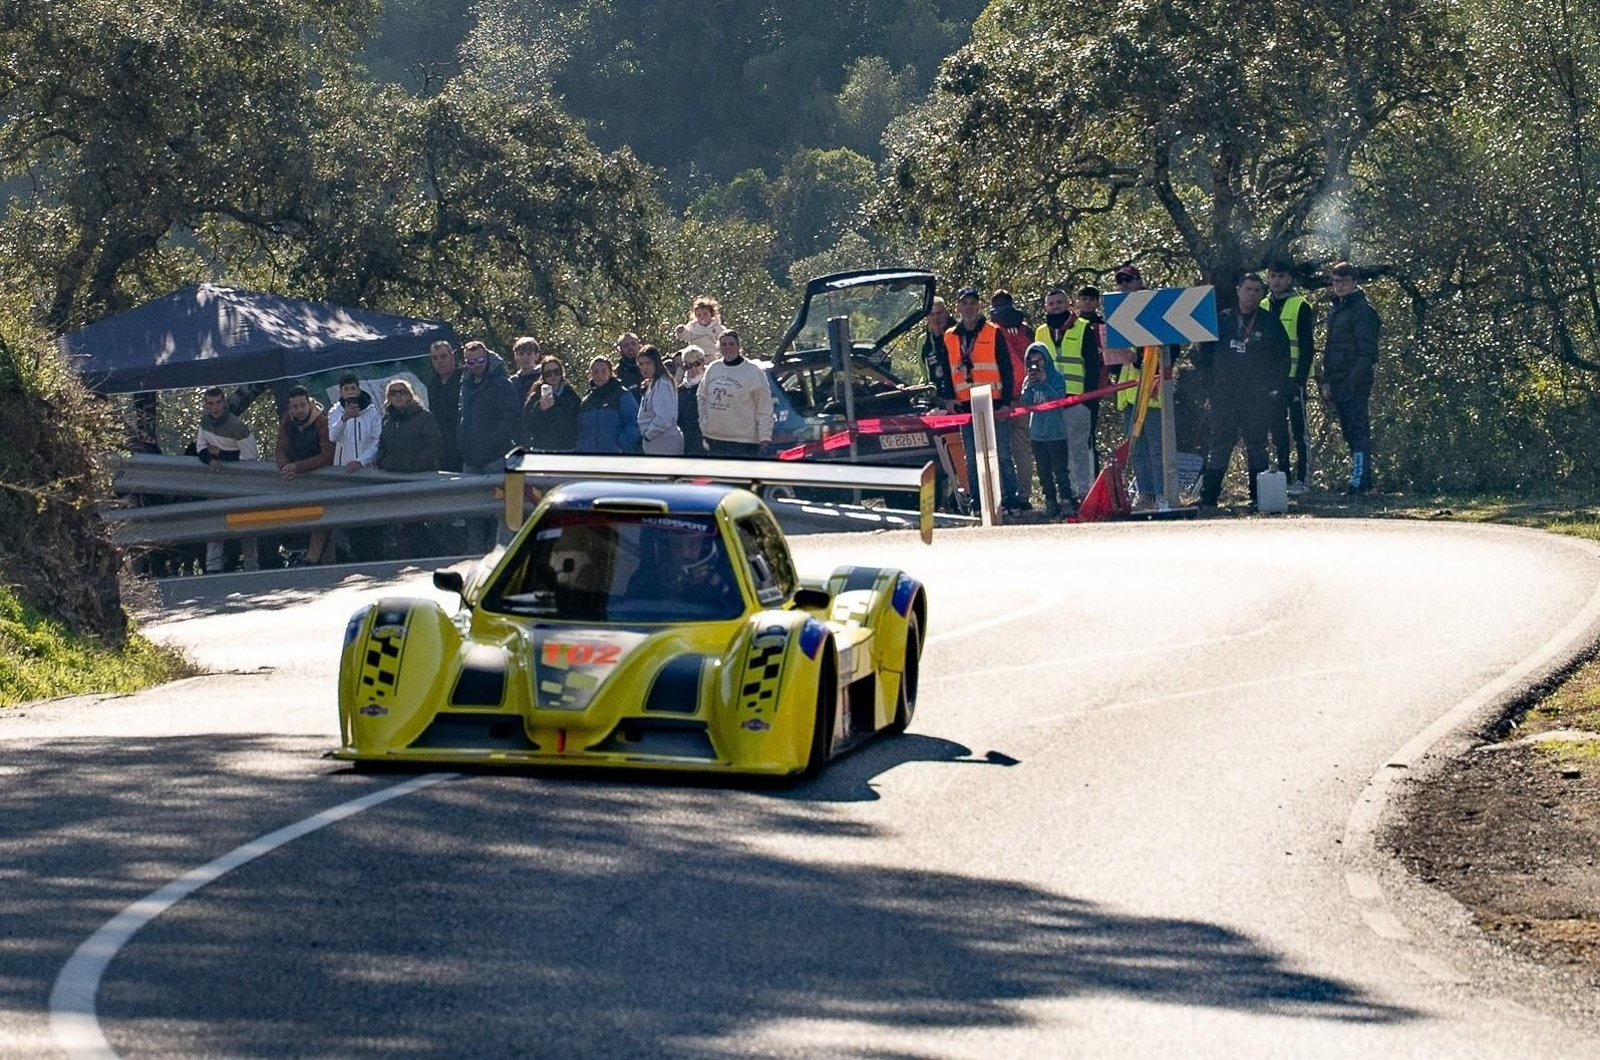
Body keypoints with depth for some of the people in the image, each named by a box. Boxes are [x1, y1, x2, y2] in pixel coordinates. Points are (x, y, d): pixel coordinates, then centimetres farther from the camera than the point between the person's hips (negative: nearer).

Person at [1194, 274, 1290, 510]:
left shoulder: (1270, 323, 6)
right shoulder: (1222, 320, 8)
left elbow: (1283, 357, 9)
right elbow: (1204, 355, 13)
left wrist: (1275, 388, 1)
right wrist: (1212, 383, 5)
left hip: (1258, 398, -1)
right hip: (1224, 396, 1)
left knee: (1256, 444, 2)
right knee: (1220, 444, -2)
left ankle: (1258, 496, 6)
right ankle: (1208, 496, -3)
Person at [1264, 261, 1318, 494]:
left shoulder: (1300, 307, -4)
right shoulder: (1263, 307, 14)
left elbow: (1307, 347, -8)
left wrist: (1300, 379, -16)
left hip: (1293, 378, -6)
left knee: (1299, 431, -4)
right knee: (1278, 432, 8)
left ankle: (1302, 479, -3)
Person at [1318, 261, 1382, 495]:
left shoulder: (1362, 310, -9)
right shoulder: (1334, 309, 18)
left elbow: (1367, 352, -14)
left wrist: (1353, 381, -20)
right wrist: (1326, 381, 14)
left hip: (1355, 382, -9)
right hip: (1337, 382, 9)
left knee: (1358, 430, -11)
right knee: (1349, 431, 11)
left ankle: (1360, 481, -14)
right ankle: (1364, 481, 16)